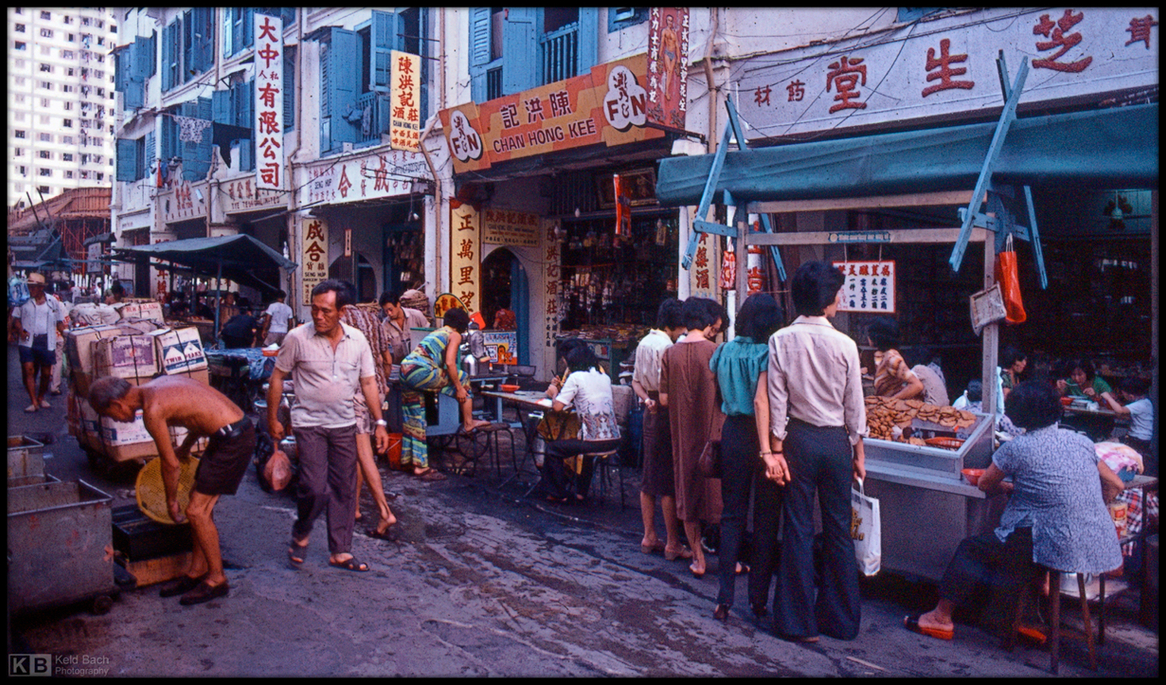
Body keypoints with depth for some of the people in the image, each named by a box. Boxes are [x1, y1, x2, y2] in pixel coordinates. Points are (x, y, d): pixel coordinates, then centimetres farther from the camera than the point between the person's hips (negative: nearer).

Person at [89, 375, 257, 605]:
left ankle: (217, 579, 7)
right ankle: (197, 572, 26)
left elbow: (171, 464, -7)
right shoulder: (158, 385, 12)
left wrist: (171, 502, 7)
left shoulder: (152, 410, -15)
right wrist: (185, 447, 38)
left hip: (234, 439, -10)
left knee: (197, 511, -4)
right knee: (199, 503, 16)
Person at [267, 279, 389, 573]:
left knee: (344, 489, 7)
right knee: (315, 488, -11)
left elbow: (368, 382, 5)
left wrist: (379, 422, 2)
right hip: (309, 424, -3)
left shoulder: (357, 340, -1)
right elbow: (277, 377, 0)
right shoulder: (297, 338, -9)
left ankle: (340, 551, 20)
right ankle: (300, 534, 20)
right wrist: (273, 419, 0)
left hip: (344, 425, 4)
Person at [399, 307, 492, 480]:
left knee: (415, 421, 11)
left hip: (405, 371, 9)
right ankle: (468, 423, 17)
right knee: (463, 379, 10)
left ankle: (420, 466, 15)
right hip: (421, 372, -9)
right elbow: (449, 363, -6)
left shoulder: (436, 333, 30)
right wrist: (459, 388, 0)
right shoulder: (455, 335, 6)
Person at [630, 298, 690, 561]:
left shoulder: (644, 343, 12)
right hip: (666, 413, -9)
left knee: (649, 477, 13)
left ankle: (649, 536, 21)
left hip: (651, 412, 9)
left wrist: (646, 399, 2)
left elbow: (636, 381, 15)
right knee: (669, 481, -3)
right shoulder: (666, 346, -17)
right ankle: (673, 544, 5)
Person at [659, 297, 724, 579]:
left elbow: (664, 399, 0)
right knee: (719, 492, 9)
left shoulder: (671, 353, -1)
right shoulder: (715, 351, -11)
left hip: (683, 434, 3)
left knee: (687, 492, 12)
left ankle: (698, 559, 18)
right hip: (713, 430, -3)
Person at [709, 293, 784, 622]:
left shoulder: (723, 352, 4)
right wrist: (766, 449, -23)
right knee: (766, 518, 9)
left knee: (732, 514, 10)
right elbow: (761, 401, -21)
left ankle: (725, 598, 8)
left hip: (732, 434, 4)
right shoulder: (767, 354, -12)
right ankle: (759, 598, 16)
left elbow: (719, 398, 8)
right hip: (760, 436, -4)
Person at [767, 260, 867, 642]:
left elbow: (777, 400, -6)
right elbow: (854, 405, -1)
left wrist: (775, 448, 0)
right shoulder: (844, 344, -7)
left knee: (798, 529, 6)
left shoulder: (781, 341, -7)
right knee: (839, 529, 11)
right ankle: (841, 619, 24)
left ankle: (799, 622, 14)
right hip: (836, 440, 0)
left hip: (799, 438, 0)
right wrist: (858, 451, 10)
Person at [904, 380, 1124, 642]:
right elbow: (1115, 485, 16)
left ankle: (941, 617, 19)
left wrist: (1011, 487, 25)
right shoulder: (1081, 441, 8)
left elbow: (984, 484, 6)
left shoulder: (1016, 448, -8)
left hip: (1058, 549, -7)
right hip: (1098, 547, 7)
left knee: (971, 549, 10)